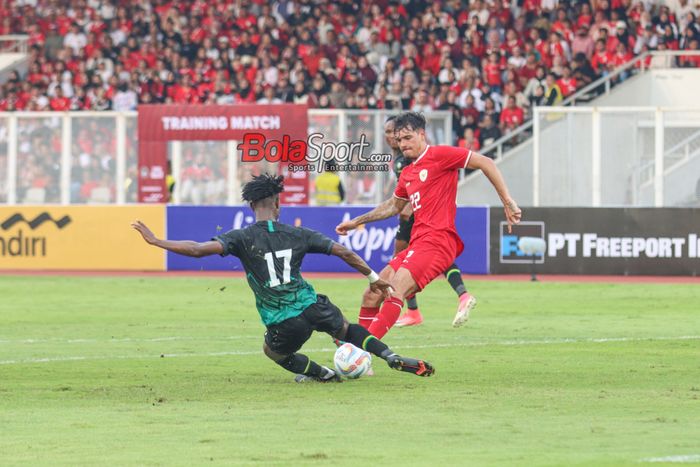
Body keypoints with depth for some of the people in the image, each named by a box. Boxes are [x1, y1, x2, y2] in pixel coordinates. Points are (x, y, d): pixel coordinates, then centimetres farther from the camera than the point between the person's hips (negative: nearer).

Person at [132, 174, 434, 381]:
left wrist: (155, 241, -11)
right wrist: (373, 278, 21)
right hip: (313, 308, 3)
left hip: (284, 324, -3)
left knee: (273, 352, 33)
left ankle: (323, 374, 19)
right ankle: (395, 360, 18)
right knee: (346, 330, 33)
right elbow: (343, 252, 6)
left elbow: (200, 249, -18)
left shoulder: (243, 238, -6)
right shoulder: (298, 235, 4)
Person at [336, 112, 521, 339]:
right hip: (416, 243, 9)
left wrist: (507, 202, -11)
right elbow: (394, 205, 41)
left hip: (436, 241, -9)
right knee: (371, 296, 1)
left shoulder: (439, 155, -1)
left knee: (395, 290, -27)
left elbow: (486, 163, -5)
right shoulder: (407, 173, 23)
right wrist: (357, 221, 42)